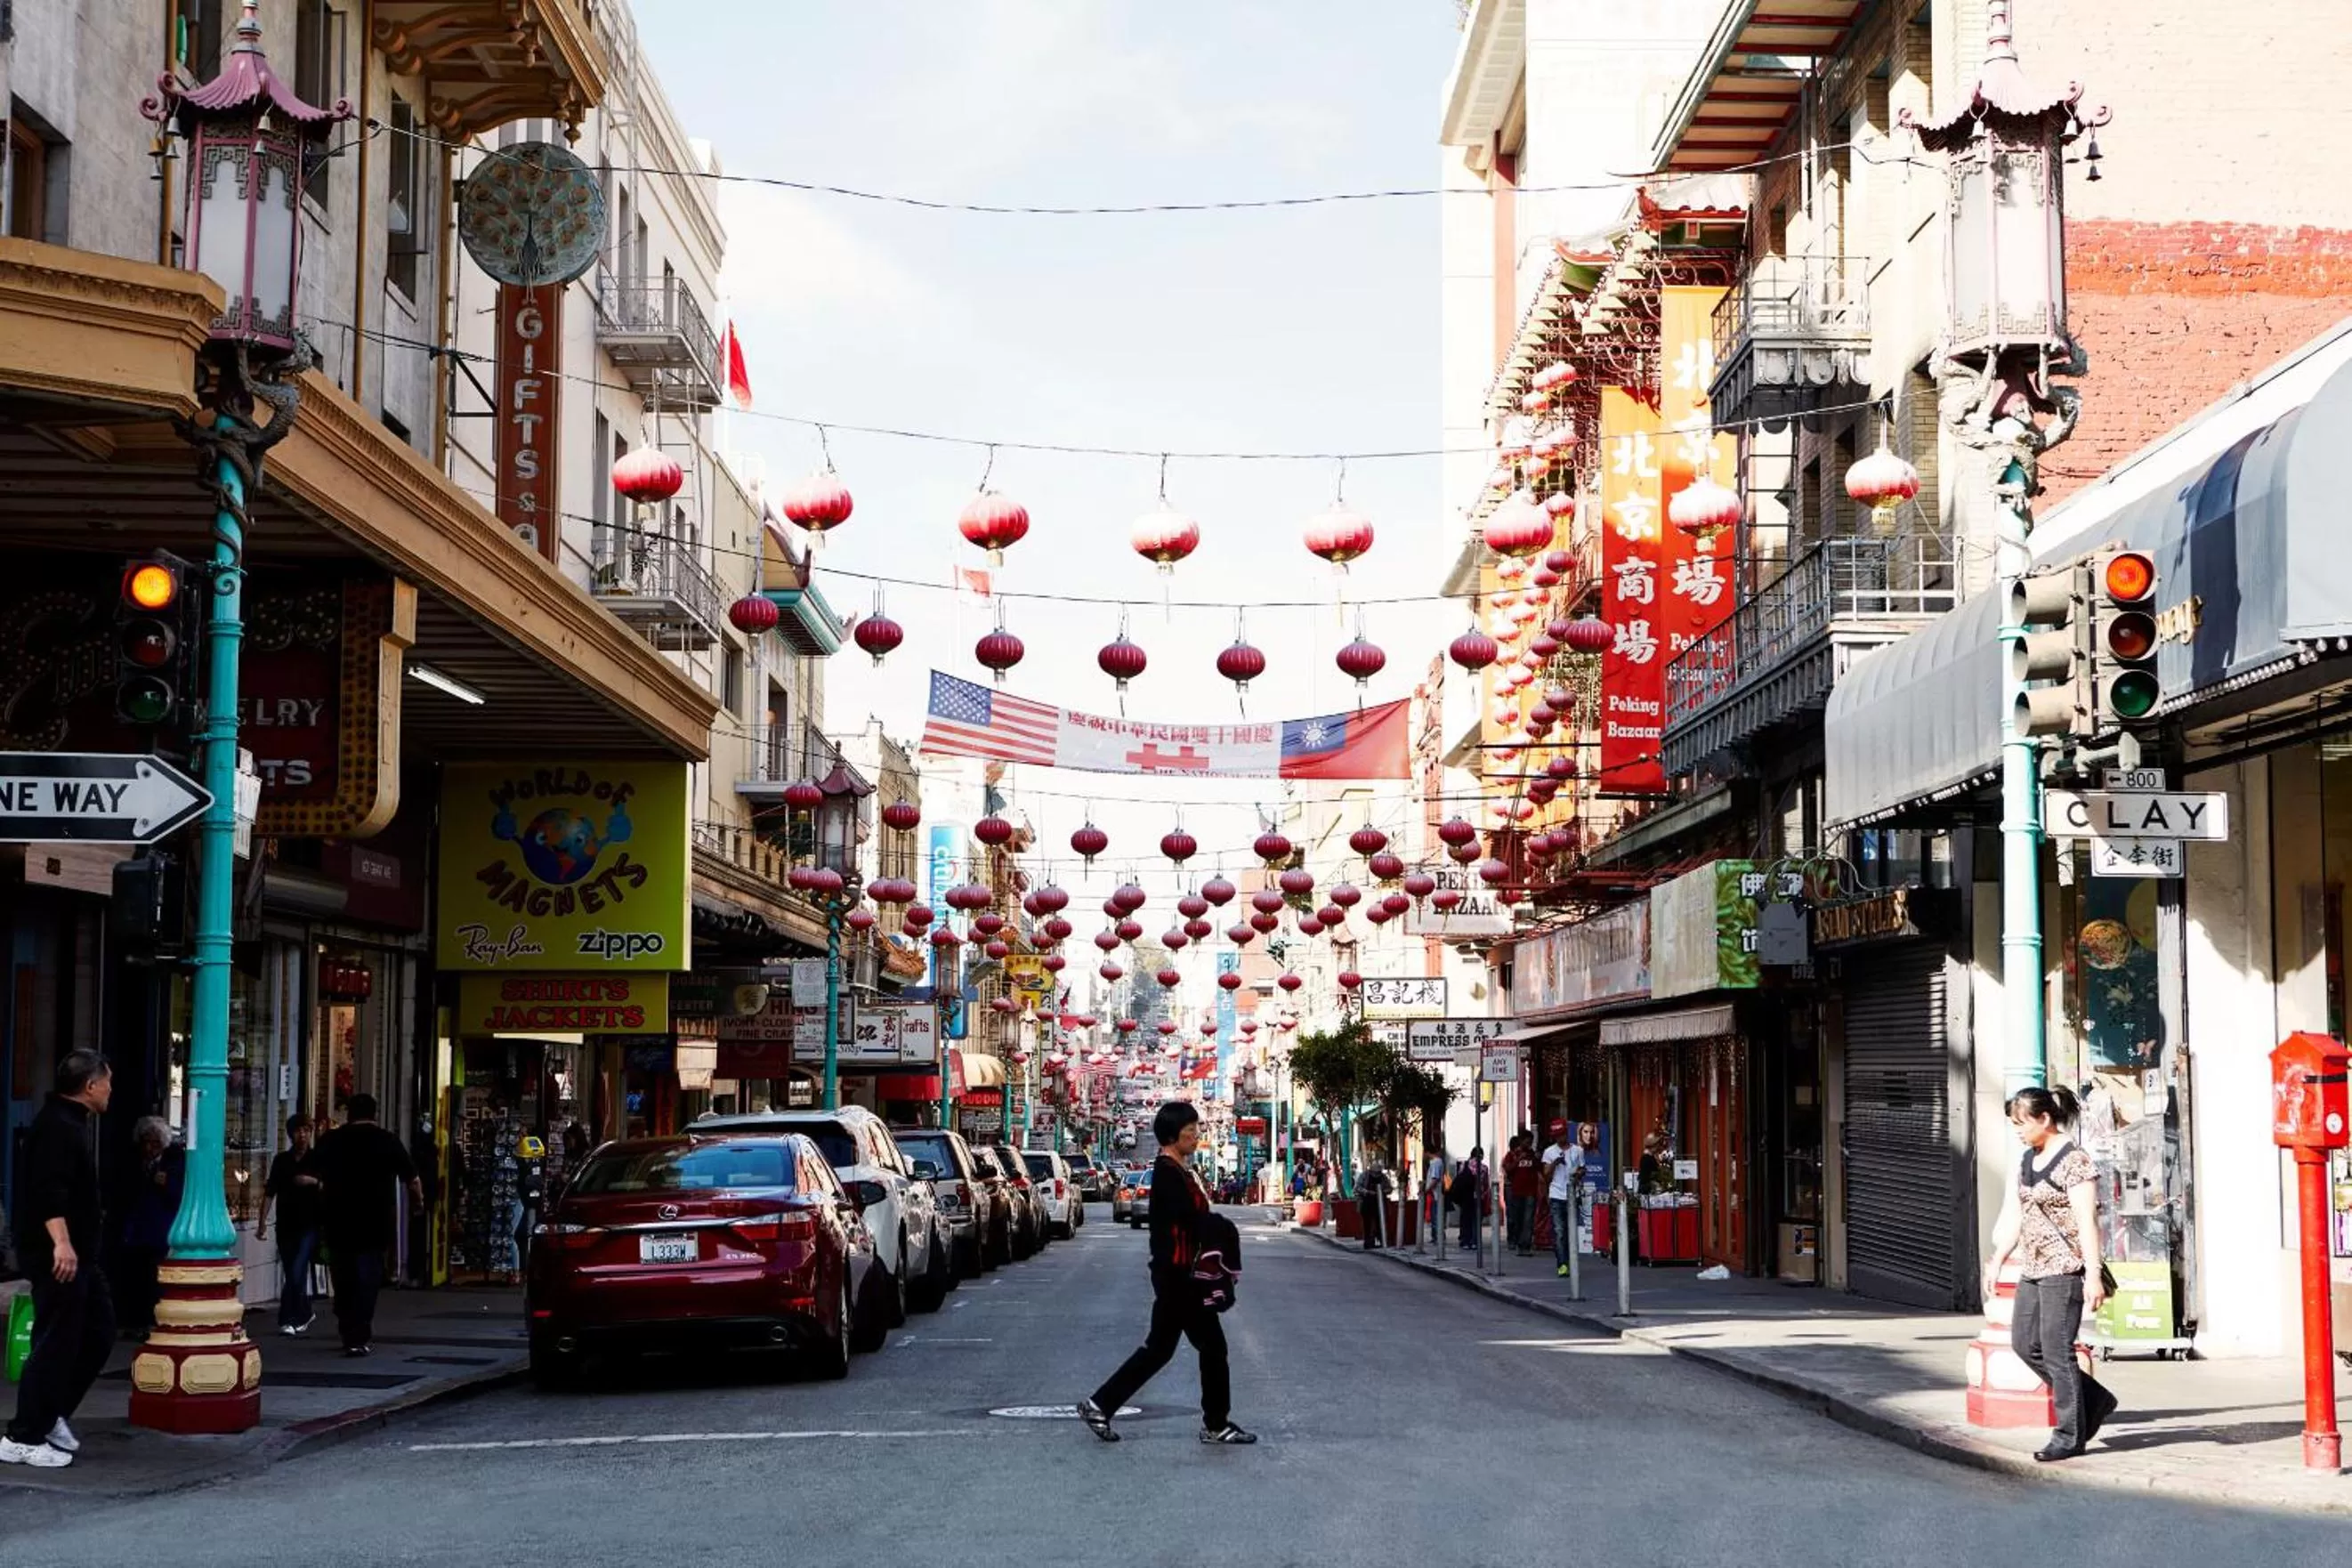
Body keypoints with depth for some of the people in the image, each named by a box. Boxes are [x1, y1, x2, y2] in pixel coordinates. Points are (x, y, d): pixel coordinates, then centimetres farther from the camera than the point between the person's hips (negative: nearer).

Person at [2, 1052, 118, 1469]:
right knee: (55, 1343, -7)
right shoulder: (56, 1126, -15)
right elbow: (48, 1189, -27)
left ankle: (52, 1415, 21)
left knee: (98, 1335, 14)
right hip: (58, 1255, -11)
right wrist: (61, 1242, -35)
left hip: (78, 1253, 11)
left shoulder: (73, 1123, 18)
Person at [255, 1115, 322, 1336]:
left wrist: (313, 1181, -19)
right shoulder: (281, 1160, 9)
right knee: (290, 1274, 9)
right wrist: (262, 1221, 4)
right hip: (286, 1225, 4)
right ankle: (303, 1316, 26)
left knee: (297, 1273, -13)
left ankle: (288, 1319, -6)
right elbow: (270, 1192, 9)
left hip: (309, 1225, -4)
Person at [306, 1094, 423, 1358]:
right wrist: (418, 1202, 23)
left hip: (337, 1223, 2)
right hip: (374, 1225, -2)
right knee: (367, 1280, 1)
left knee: (343, 1279, 15)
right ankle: (359, 1339, -8)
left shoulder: (331, 1140, 4)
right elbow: (412, 1180, 5)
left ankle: (349, 1335, 21)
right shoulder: (387, 1141, 1)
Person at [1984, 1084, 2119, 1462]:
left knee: (2057, 1350, -7)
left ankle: (2070, 1437, 3)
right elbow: (2016, 1215, 20)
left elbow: (2087, 1221, -17)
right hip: (2033, 1269, 9)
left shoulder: (2074, 1161, -13)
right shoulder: (2028, 1160, 13)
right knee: (2024, 1344, 8)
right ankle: (2094, 1400, 21)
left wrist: (2093, 1274, -21)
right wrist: (1997, 1260, 17)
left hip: (2065, 1269, -9)